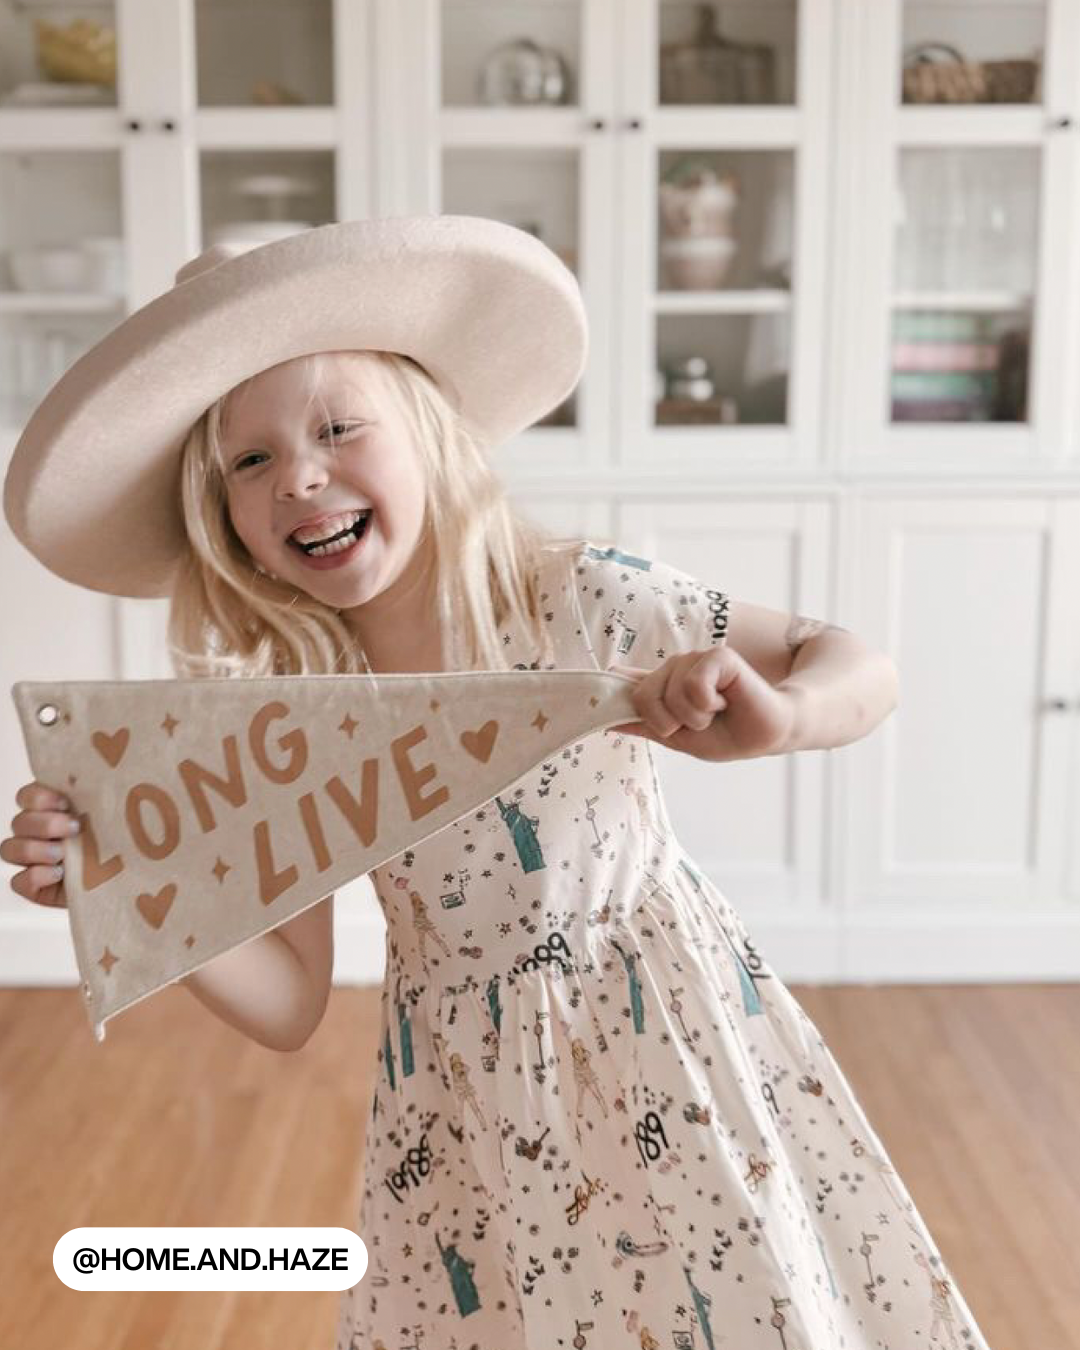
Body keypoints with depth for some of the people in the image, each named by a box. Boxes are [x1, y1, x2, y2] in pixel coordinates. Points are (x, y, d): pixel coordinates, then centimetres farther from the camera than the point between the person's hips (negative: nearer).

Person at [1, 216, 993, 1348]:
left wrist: (778, 716, -33)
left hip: (667, 1035, -1)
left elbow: (861, 668, -11)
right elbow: (286, 1004, -6)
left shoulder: (582, 600, -18)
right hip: (465, 1101, 2)